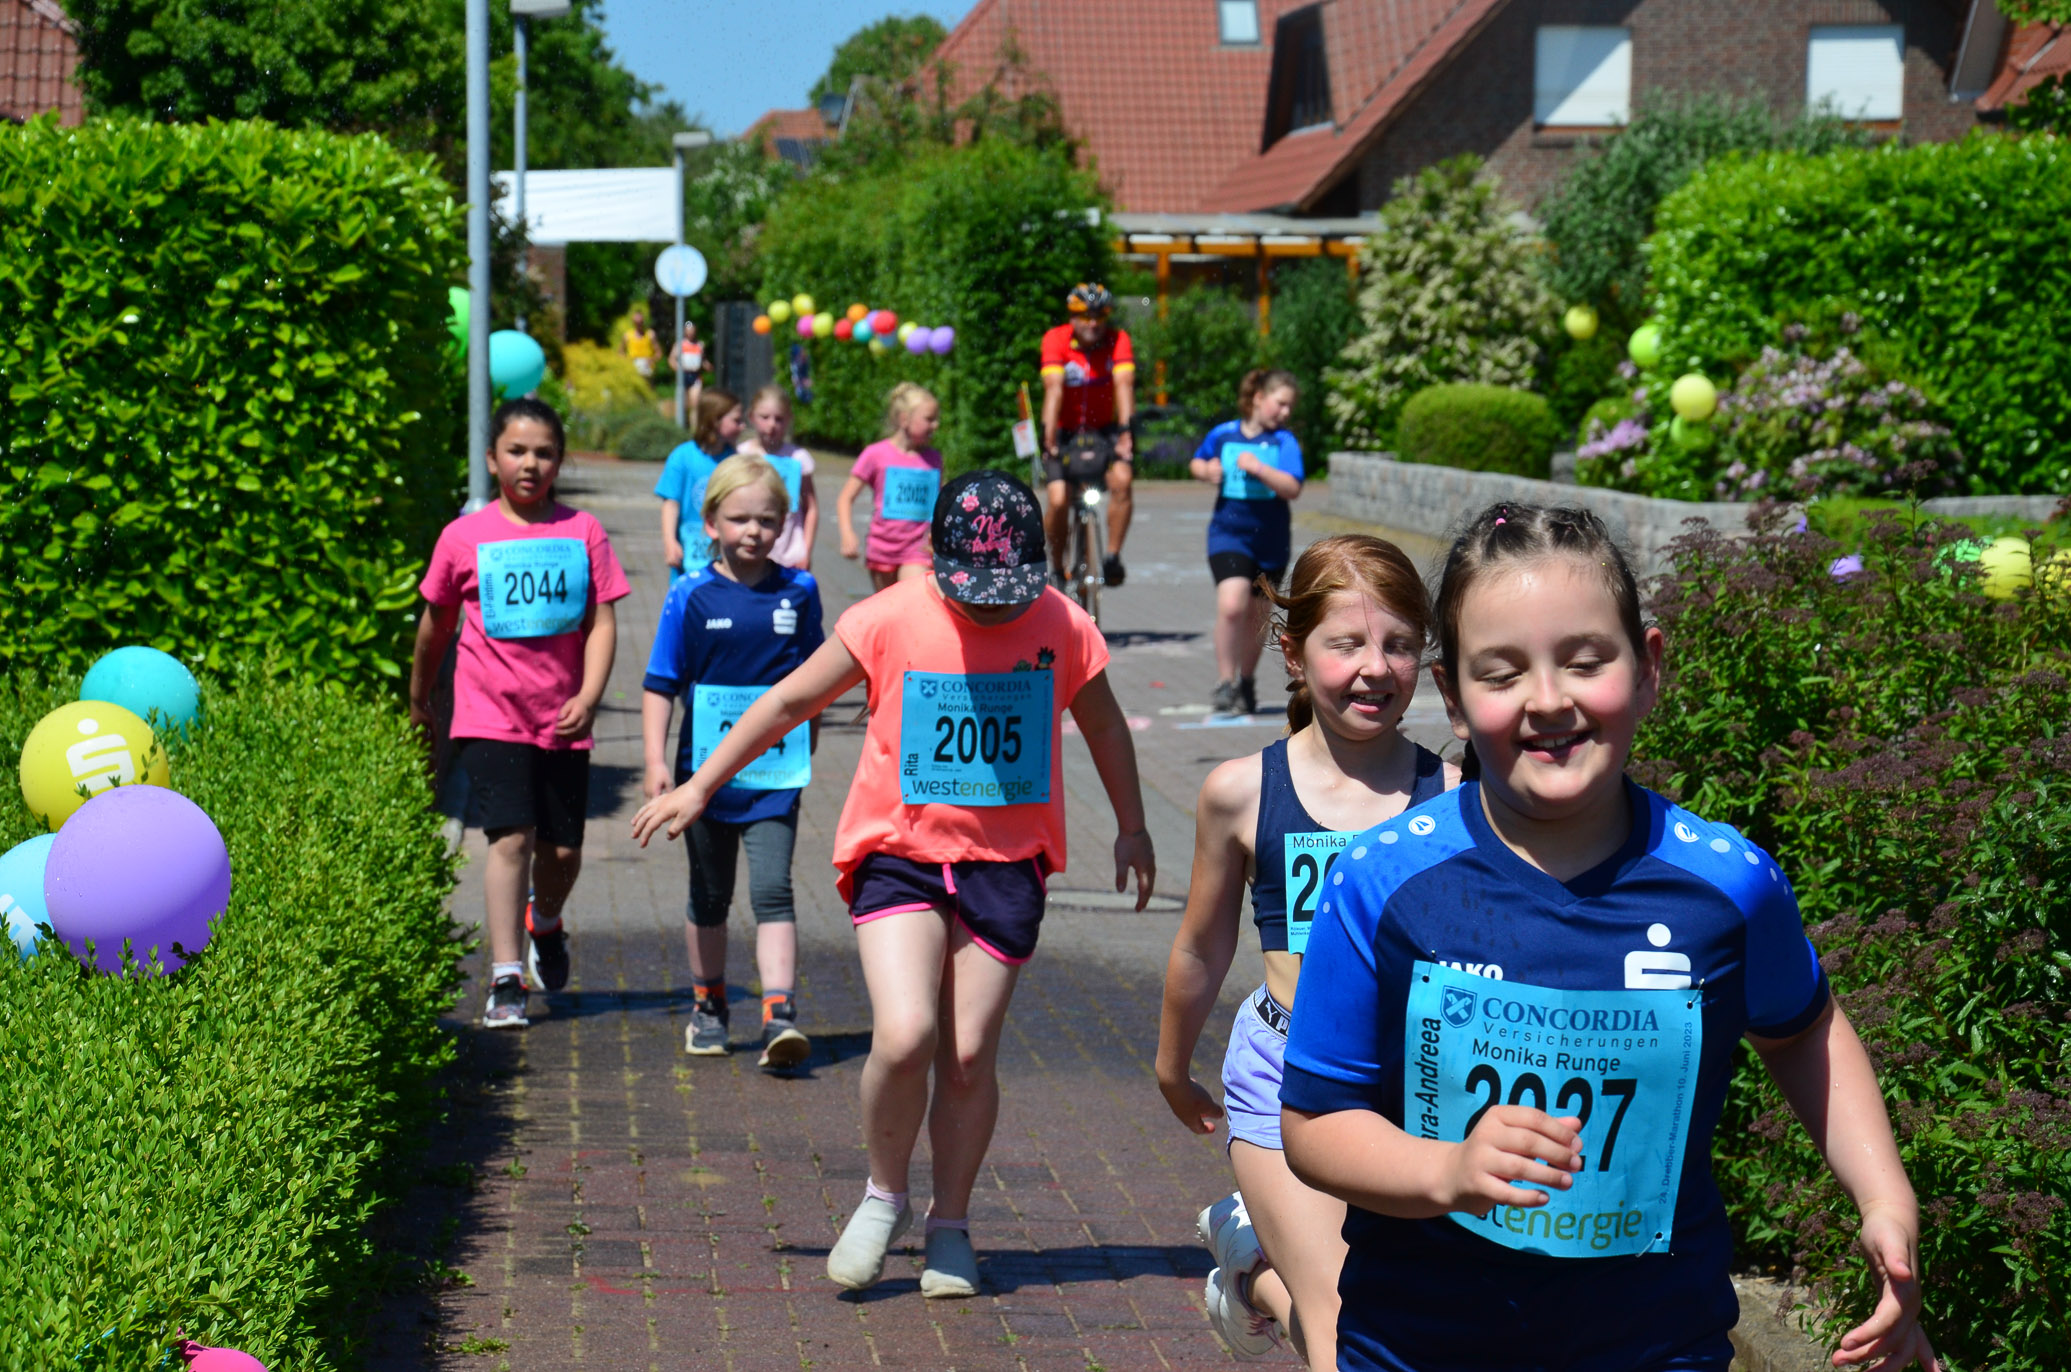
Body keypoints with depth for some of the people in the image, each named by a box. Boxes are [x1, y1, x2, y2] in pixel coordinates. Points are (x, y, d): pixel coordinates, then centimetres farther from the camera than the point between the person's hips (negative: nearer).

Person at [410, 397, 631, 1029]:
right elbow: (436, 624, 13)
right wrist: (419, 700, 23)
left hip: (563, 722, 2)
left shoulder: (583, 533, 2)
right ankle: (505, 983, -13)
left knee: (562, 850, 8)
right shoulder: (464, 537, -1)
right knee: (510, 836, -15)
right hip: (490, 716, -2)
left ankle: (546, 926, 42)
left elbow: (602, 623, 0)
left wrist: (588, 698, -14)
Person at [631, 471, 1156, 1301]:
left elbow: (1102, 725, 16)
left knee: (969, 1056, 1)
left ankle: (951, 1225, 21)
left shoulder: (1063, 628, -3)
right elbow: (789, 703, 3)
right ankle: (884, 1195, 8)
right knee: (904, 1036, -18)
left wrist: (1131, 827, 25)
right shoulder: (888, 622, -9)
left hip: (1006, 864, 1)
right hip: (899, 852, -1)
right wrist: (701, 786, 6)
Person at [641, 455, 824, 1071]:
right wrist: (656, 763, -12)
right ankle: (709, 1007, 30)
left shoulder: (798, 592, 0)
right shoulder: (691, 596, -5)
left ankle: (780, 1016, -17)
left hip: (775, 772, 0)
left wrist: (807, 742, 21)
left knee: (772, 891, -11)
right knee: (710, 897, 14)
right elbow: (660, 685, -4)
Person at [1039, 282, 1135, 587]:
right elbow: (1054, 388, -29)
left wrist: (1126, 430, -39)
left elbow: (1124, 384, -26)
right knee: (1058, 501, -18)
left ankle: (1112, 556, -10)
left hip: (1105, 429, 1)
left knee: (1122, 481, -26)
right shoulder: (1055, 340, -17)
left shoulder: (1118, 340, -13)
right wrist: (1049, 435, -38)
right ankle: (1057, 568, 6)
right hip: (1066, 431, -1)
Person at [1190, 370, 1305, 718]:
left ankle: (1246, 683, 31)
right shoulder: (1223, 434, 2)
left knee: (1256, 613, 11)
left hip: (1269, 537, 1)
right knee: (1231, 604, -19)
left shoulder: (1284, 442, -3)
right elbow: (1198, 463, 21)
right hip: (1229, 531, -1)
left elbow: (1292, 488, -16)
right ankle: (1225, 684, -10)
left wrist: (1257, 468, -27)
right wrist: (1207, 471, -2)